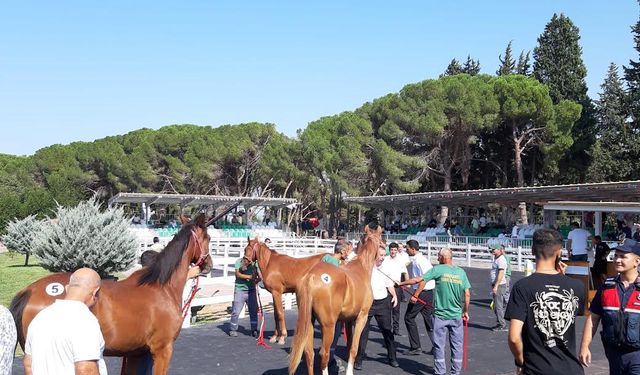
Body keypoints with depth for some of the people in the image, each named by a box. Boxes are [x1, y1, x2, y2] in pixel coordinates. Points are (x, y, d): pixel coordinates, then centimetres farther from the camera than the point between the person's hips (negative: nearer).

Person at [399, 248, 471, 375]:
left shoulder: (438, 269, -8)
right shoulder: (461, 272, 1)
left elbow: (418, 280, -8)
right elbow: (467, 294, 0)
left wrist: (401, 283, 4)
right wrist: (466, 311, 12)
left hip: (440, 315, -2)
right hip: (456, 315, 3)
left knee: (439, 345, 7)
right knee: (457, 345, 12)